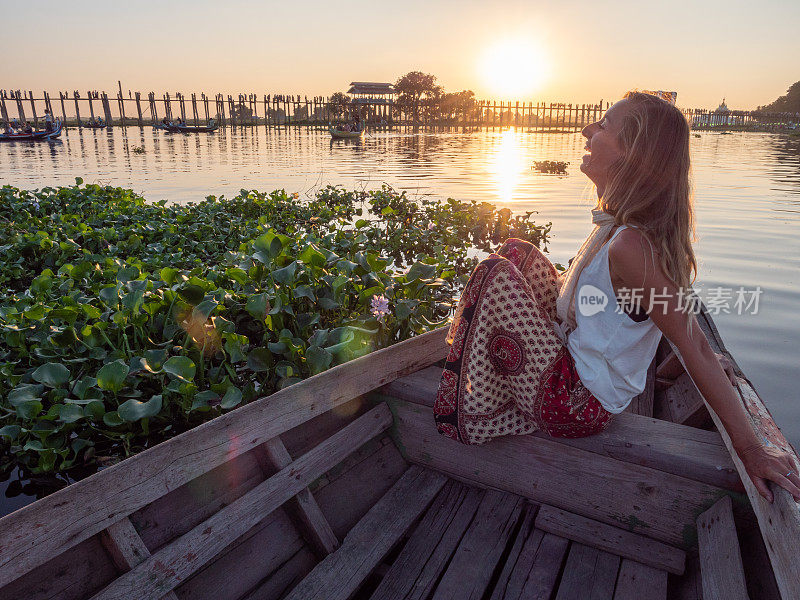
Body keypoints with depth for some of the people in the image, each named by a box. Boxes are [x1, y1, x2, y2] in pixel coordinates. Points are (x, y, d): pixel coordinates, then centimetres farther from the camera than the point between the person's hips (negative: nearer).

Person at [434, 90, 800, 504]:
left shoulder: (630, 244, -29)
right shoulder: (637, 224, -1)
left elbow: (695, 349, -24)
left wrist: (750, 449, -17)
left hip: (574, 403, -9)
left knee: (494, 274, -14)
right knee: (516, 253, 8)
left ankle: (472, 415, 0)